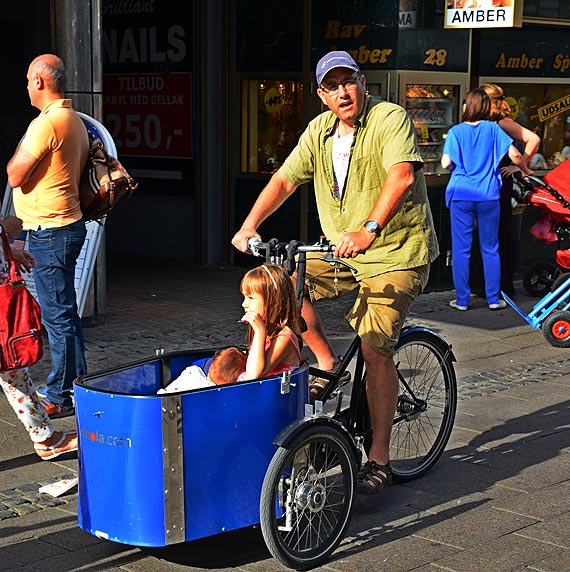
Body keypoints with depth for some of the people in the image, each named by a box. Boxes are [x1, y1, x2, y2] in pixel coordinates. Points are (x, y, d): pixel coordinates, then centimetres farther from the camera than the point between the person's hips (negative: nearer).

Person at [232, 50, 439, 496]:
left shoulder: (390, 118, -14)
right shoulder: (320, 130, 8)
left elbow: (402, 175, -30)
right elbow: (285, 179, 8)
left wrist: (369, 230, -44)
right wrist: (250, 225, -8)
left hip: (397, 253, -7)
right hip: (341, 254, 7)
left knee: (375, 348, -14)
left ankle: (379, 457, -4)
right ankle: (328, 366, 5)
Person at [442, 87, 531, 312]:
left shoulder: (455, 131, -1)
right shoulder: (492, 129, 2)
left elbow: (446, 163, -8)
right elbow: (514, 155, -4)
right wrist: (525, 171, 15)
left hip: (461, 195, -1)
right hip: (488, 196, 1)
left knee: (461, 250, 4)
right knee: (490, 249, 10)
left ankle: (462, 300, 6)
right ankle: (493, 299, 13)